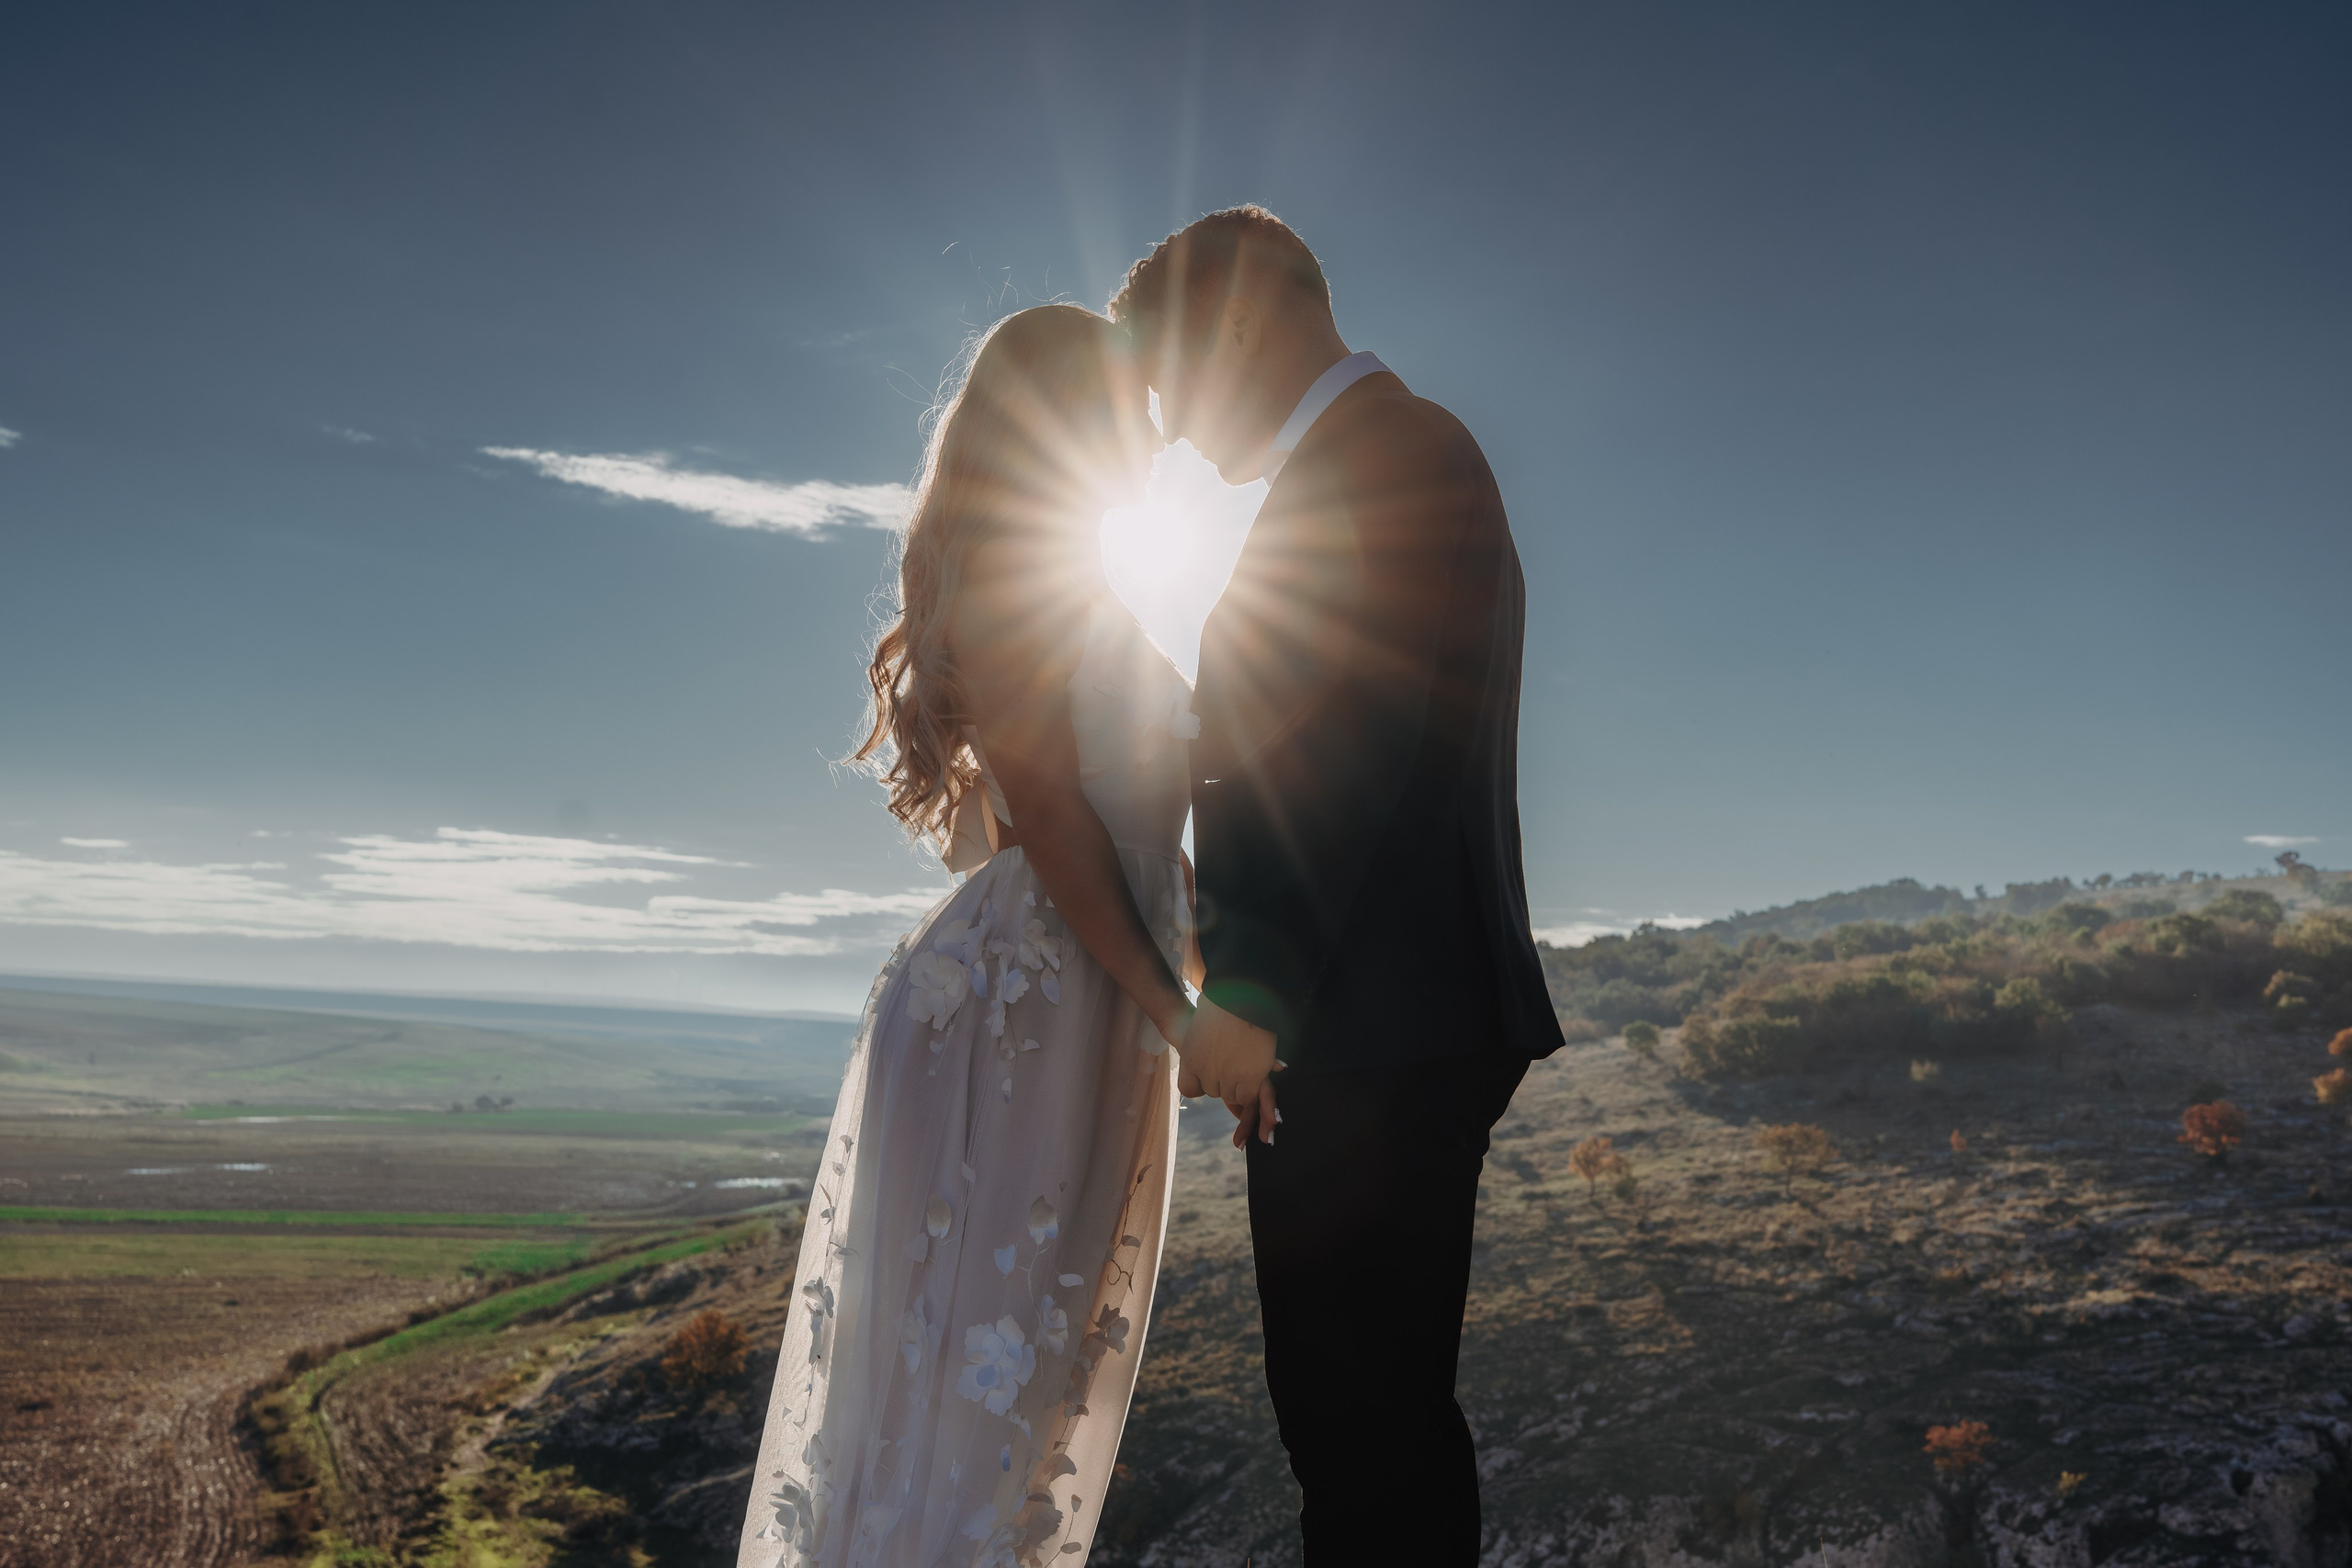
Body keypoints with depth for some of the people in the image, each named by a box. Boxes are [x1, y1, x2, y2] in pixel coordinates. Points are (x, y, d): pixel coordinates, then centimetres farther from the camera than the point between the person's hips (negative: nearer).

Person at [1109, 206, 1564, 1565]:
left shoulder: (1390, 450, -8)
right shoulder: (1404, 456, 22)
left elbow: (1357, 735, -20)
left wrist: (1255, 984, -22)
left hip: (1376, 1029, -10)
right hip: (1387, 1027, 10)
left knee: (1361, 1412, -5)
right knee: (1375, 1403, 16)